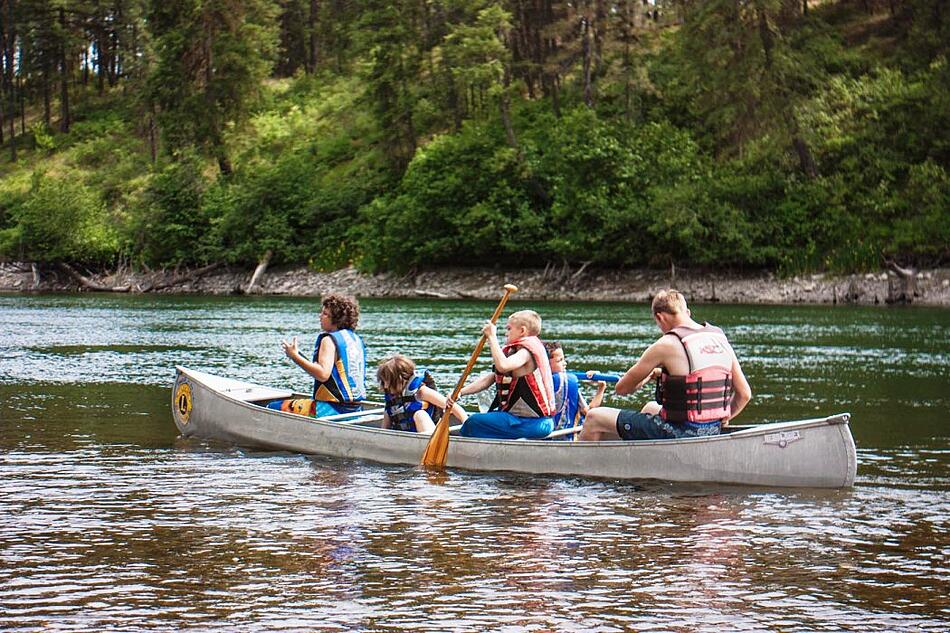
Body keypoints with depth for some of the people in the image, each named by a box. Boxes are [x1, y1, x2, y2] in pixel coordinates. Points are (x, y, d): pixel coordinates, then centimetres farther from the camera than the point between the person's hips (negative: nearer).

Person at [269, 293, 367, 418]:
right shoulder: (356, 339, 13)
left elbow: (323, 374, -25)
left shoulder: (329, 340, -13)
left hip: (333, 409, -10)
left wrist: (295, 356, -18)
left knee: (272, 409, -6)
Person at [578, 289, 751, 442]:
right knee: (650, 407, 39)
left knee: (595, 418, 6)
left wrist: (648, 376, 15)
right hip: (711, 433, 8)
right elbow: (745, 394, 7)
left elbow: (622, 388, -6)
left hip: (677, 434, -8)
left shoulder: (666, 345, -14)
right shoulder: (722, 341, 4)